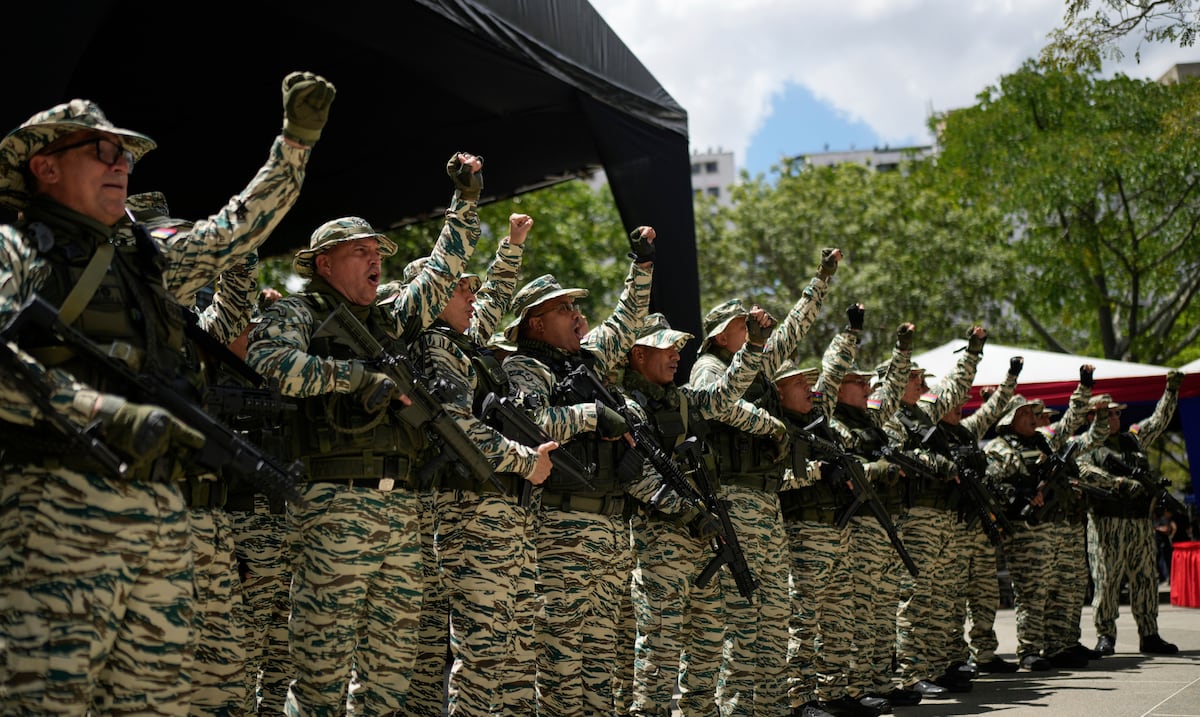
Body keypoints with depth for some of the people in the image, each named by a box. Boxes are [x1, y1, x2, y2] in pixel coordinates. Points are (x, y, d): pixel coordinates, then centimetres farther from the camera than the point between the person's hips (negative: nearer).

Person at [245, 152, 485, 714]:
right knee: (323, 662, -7)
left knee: (393, 665, 6)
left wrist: (466, 199, 28)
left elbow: (444, 271, 32)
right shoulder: (295, 315, 4)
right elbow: (272, 363, -17)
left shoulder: (389, 322, 24)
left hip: (402, 510, 7)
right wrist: (362, 375, -16)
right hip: (334, 506, -7)